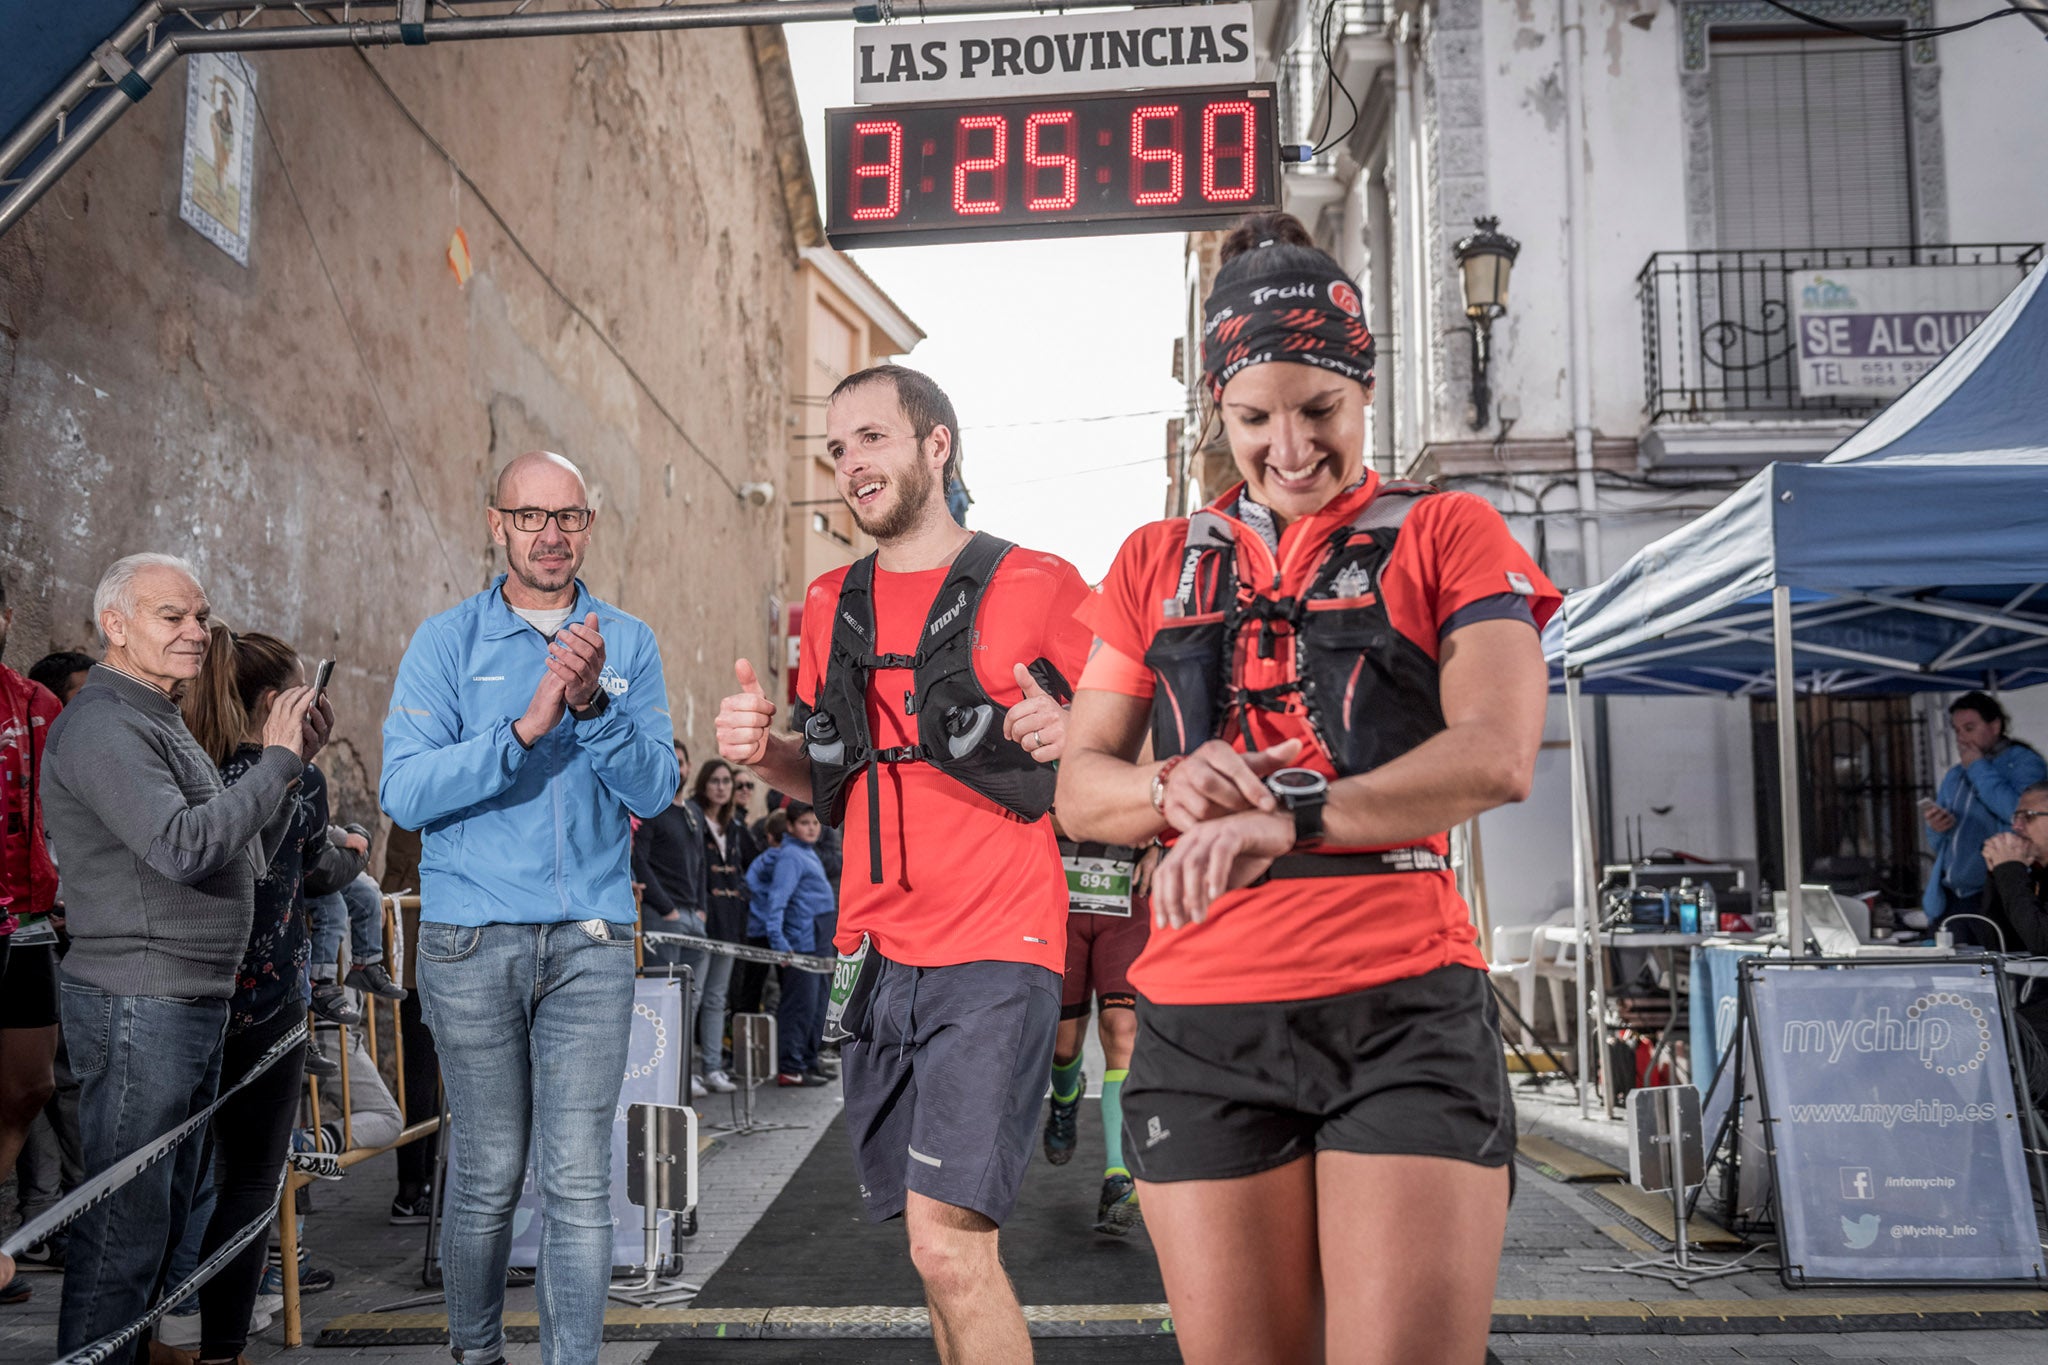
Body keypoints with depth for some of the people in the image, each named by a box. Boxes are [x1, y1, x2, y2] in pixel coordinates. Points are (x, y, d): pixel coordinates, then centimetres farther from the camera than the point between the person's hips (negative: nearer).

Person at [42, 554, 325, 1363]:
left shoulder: (160, 723, 19)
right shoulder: (103, 726, -13)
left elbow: (248, 856, 19)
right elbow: (184, 847, -27)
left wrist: (291, 762, 7)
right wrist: (276, 761, -18)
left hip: (195, 1003, 10)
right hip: (137, 1002, -10)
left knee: (170, 1212, 17)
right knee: (125, 1224, -3)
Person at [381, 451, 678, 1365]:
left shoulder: (628, 643, 8)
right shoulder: (448, 641, 3)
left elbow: (656, 790, -2)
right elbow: (404, 792, -9)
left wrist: (594, 705, -18)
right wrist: (526, 727, -20)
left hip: (592, 940, 1)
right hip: (471, 940, -1)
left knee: (579, 1181, -2)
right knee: (489, 1175, 9)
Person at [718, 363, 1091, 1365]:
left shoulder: (1036, 586, -3)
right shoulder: (832, 605, 13)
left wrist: (1070, 738, -21)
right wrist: (763, 750, 0)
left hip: (994, 953, -6)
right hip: (882, 958, 6)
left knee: (947, 1238, -14)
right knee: (943, 1242, 13)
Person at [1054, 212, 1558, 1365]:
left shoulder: (1445, 535, 8)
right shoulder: (1158, 565, 17)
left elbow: (1498, 756, -9)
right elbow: (1079, 789, 12)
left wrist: (1286, 820, -21)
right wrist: (1172, 790, -12)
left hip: (1404, 1010, -2)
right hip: (1201, 1023, 3)